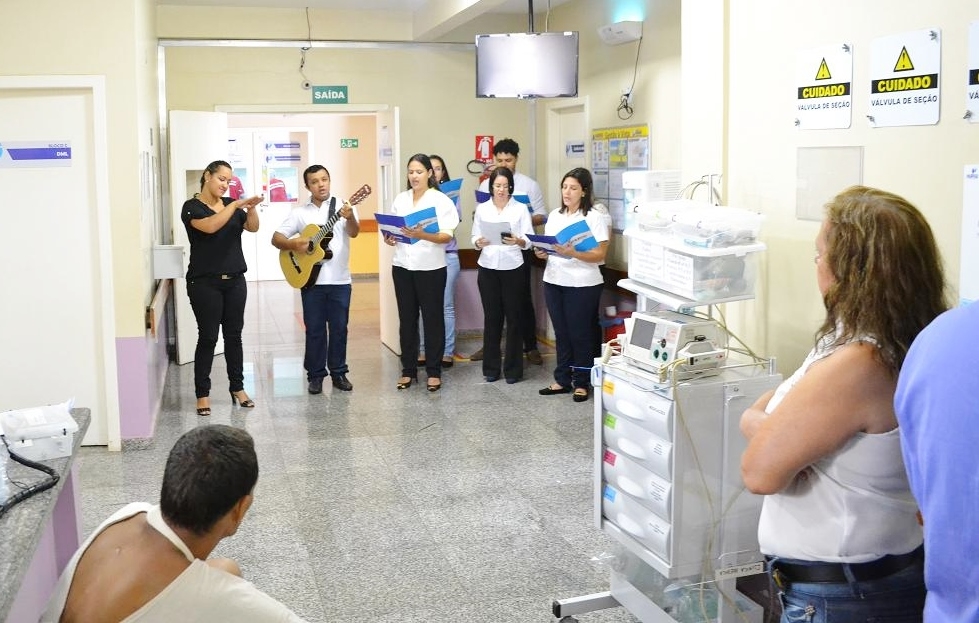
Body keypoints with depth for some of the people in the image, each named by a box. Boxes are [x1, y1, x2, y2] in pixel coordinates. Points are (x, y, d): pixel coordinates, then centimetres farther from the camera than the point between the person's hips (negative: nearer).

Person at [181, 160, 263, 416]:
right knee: (208, 337, -3)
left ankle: (237, 387, 19)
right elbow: (209, 226, -24)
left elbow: (252, 227, -1)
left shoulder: (231, 204, 10)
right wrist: (236, 205, -27)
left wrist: (251, 208, -19)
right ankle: (202, 394, 5)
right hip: (205, 282, -5)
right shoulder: (192, 207, -5)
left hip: (235, 280, 5)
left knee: (234, 335, 9)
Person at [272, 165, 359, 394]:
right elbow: (276, 238, 4)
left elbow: (354, 233, -16)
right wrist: (293, 244, -17)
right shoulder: (300, 213, 5)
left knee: (339, 328, 6)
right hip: (310, 279, 1)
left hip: (340, 280, -1)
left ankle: (338, 372, 18)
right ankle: (316, 375, 15)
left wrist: (350, 218, -37)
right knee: (314, 329, 5)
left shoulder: (343, 206, 1)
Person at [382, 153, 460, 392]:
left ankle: (434, 372, 10)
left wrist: (422, 235, -29)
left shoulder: (441, 200, -5)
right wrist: (389, 238, -7)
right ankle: (408, 369, 17)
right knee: (407, 318, 8)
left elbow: (447, 237, -12)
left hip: (431, 267, -4)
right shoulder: (400, 199, 9)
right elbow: (392, 228, 16)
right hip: (402, 266, 4)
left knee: (432, 318, 3)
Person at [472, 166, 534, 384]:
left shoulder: (520, 208, 1)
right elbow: (474, 238, 6)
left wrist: (518, 241, -26)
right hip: (488, 268, 2)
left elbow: (529, 240, -4)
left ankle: (513, 369, 11)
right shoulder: (482, 208, 7)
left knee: (513, 318, 2)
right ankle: (491, 368, 15)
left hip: (513, 268, -1)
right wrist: (479, 242, -17)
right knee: (491, 317, 5)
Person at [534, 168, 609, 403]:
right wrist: (542, 252, -6)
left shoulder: (595, 217, -7)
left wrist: (573, 253, -26)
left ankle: (582, 383, 13)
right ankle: (562, 380, 21)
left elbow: (600, 255, -13)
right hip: (553, 281, 6)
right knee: (562, 333, 12)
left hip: (582, 285, -5)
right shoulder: (554, 216, 11)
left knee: (581, 334, 3)